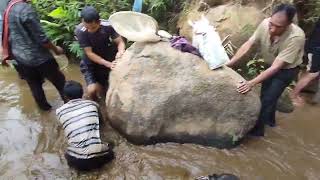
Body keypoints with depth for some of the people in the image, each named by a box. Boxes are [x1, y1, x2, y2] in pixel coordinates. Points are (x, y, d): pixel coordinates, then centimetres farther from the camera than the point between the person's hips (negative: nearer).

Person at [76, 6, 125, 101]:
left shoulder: (107, 26, -22)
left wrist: (120, 52, -43)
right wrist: (108, 64, -36)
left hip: (108, 59, 2)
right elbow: (89, 53, -25)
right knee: (92, 90, -18)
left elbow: (120, 42, -19)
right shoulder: (80, 31, -26)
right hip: (91, 64, -1)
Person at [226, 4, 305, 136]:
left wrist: (252, 83, -45)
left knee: (267, 98, -4)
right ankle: (270, 120, 44)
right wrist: (229, 63, -31)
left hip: (287, 69, -5)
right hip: (271, 65, 5)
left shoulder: (296, 37, -39)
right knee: (266, 94, 18)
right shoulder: (265, 24, -27)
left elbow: (276, 67, -39)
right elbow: (248, 45, -22)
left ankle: (257, 129, 16)